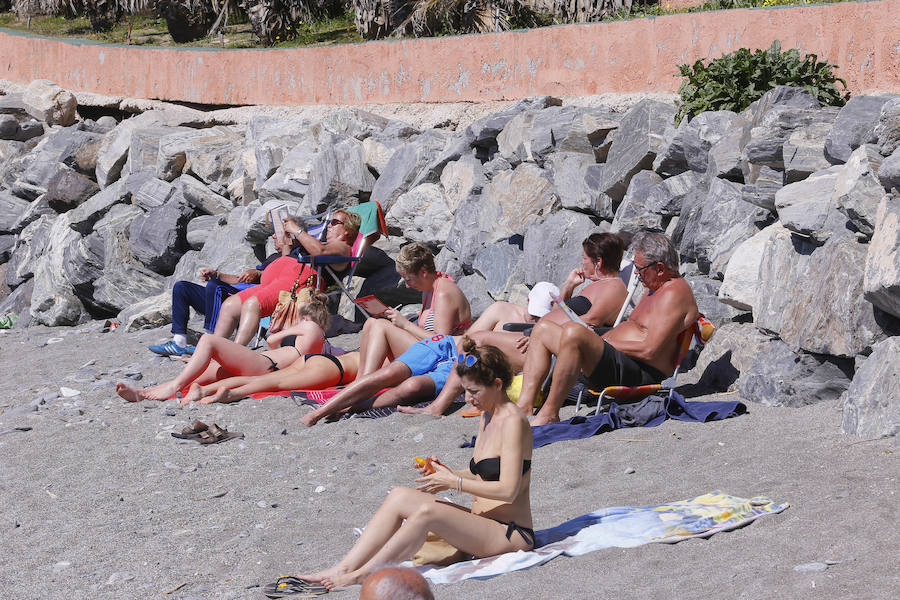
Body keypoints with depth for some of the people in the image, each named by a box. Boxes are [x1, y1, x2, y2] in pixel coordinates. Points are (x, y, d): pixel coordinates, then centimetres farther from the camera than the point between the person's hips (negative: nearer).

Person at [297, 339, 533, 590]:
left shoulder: (513, 421, -14)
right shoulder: (487, 416, 14)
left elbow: (508, 490, -20)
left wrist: (454, 482, -16)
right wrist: (445, 472, 1)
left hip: (511, 536, -9)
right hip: (480, 524, 9)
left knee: (427, 511, -30)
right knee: (400, 496, -8)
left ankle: (361, 575, -23)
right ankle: (343, 569, -16)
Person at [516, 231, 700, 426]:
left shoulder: (675, 292, -11)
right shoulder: (655, 290, 22)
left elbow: (649, 351, -19)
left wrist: (607, 343, -10)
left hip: (638, 373, -12)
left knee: (572, 332, -35)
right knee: (542, 330, 11)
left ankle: (549, 414, -28)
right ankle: (525, 406, -6)